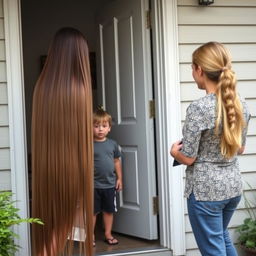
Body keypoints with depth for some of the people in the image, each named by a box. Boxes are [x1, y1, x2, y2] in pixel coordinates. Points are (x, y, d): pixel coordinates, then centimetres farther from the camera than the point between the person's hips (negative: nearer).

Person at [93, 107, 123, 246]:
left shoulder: (112, 144, 3)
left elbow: (117, 161, 11)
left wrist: (119, 178, 9)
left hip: (110, 184, 4)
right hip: (94, 184, -3)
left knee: (109, 210, 13)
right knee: (92, 211, 4)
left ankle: (108, 234, 25)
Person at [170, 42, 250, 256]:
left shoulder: (198, 108, -20)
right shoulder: (240, 105, 0)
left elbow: (187, 158, -15)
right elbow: (240, 148, 11)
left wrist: (174, 150, 4)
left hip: (205, 190, -7)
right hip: (233, 186, 7)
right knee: (223, 238, 28)